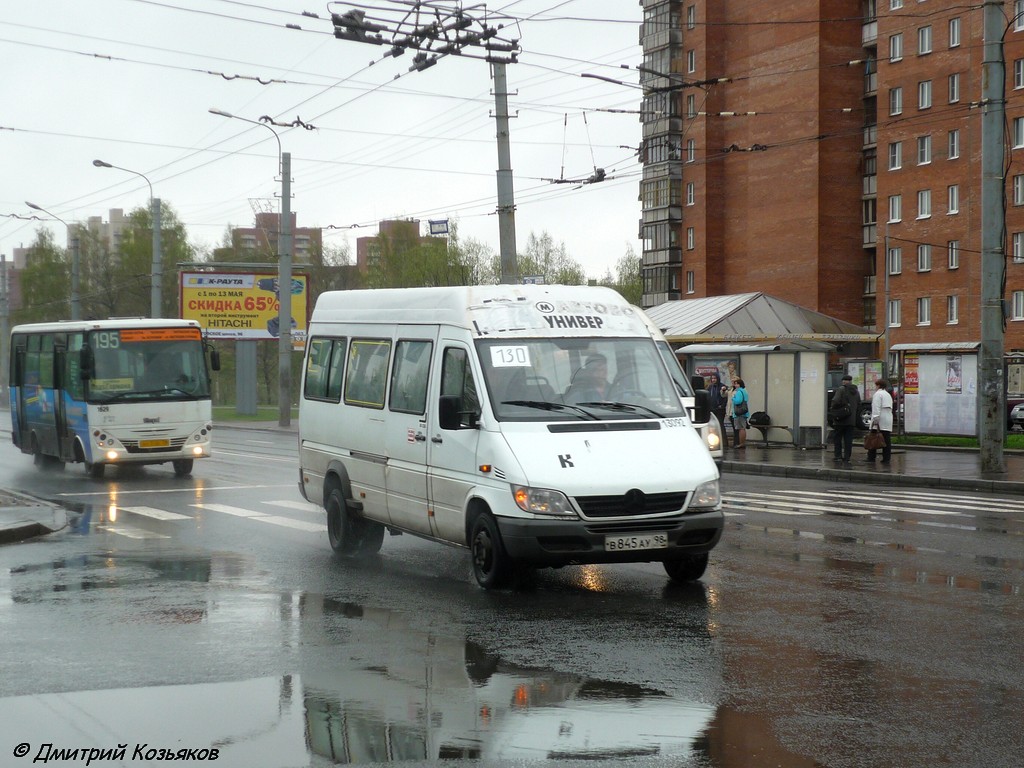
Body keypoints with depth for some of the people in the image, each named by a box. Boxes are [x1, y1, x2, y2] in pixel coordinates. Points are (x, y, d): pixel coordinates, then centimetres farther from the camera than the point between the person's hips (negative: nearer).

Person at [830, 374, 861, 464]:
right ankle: (847, 457, 3)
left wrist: (832, 410, -4)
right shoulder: (856, 392, 12)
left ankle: (838, 456, 2)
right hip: (852, 420, 5)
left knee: (838, 438, 5)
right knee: (848, 439, 6)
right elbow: (859, 406, 15)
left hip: (841, 420, -5)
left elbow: (835, 401, -20)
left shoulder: (841, 389, -9)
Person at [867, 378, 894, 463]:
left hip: (880, 420, -8)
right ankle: (886, 458, 1)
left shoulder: (878, 394, -4)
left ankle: (871, 458, -7)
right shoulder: (888, 395, 22)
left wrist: (875, 420, -19)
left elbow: (876, 408, -14)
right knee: (887, 440, 4)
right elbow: (890, 408, 19)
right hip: (888, 420, 8)